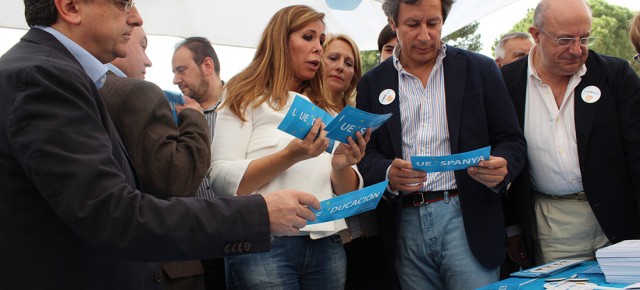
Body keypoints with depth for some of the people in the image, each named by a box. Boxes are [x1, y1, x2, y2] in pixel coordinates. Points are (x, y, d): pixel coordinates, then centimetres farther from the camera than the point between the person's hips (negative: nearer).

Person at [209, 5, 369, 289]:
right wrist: (289, 156, -21)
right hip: (264, 245, -5)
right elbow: (222, 179, -9)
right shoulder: (247, 98, 2)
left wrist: (341, 166, -10)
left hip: (327, 245, 5)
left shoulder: (325, 109, 16)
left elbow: (349, 191, 12)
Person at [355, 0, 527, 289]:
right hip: (406, 225, 2)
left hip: (467, 219, -1)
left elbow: (512, 141, 5)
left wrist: (501, 167, -18)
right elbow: (365, 155, 5)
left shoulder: (480, 69, 5)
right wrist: (388, 175, -17)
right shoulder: (372, 83, 8)